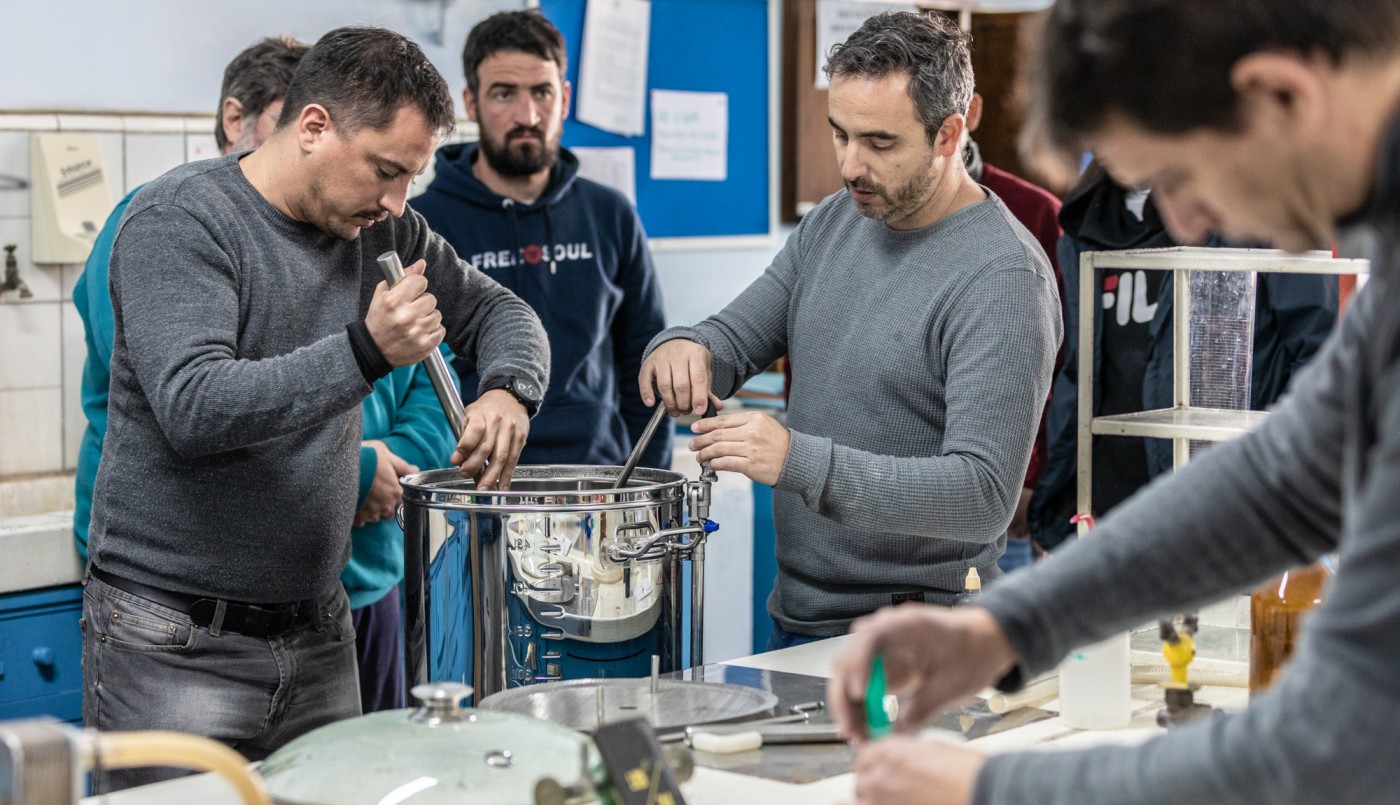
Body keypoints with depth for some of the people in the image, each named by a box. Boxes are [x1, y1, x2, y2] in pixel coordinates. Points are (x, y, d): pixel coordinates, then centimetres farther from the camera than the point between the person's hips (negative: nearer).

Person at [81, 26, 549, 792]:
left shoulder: (378, 228, 7)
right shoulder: (177, 220, -12)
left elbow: (497, 312, 18)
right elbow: (194, 407, -24)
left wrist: (507, 391, -5)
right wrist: (366, 352, -32)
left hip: (316, 634, 6)